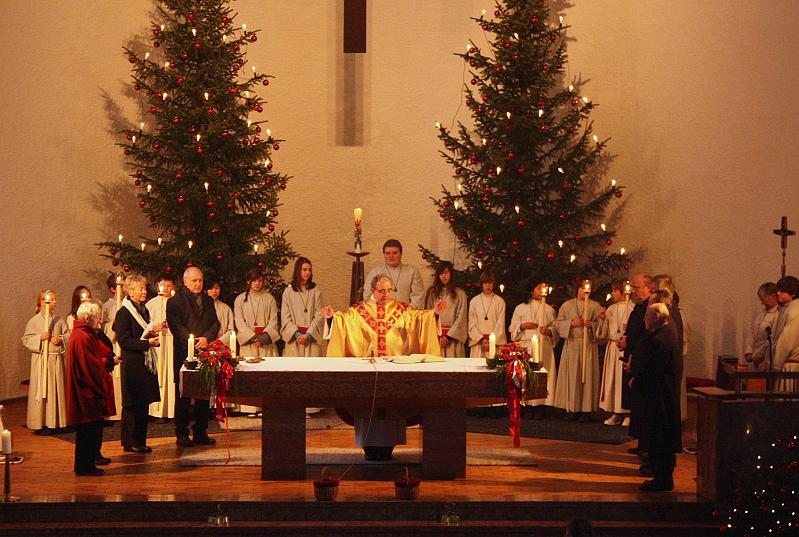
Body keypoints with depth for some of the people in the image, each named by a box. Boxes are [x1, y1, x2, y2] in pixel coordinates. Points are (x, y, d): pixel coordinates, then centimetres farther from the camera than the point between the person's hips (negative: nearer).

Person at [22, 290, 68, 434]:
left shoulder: (59, 320, 8)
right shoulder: (34, 321, -2)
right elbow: (26, 339, -3)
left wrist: (61, 339, -7)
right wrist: (40, 338, -15)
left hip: (57, 360, 4)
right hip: (41, 359, -4)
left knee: (57, 389, 5)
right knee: (43, 389, -4)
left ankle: (56, 421, 13)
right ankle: (41, 423, 0)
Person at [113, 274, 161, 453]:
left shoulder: (144, 310, 15)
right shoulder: (124, 313, -11)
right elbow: (124, 340, -17)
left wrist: (153, 331, 3)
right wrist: (146, 343, -22)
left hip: (146, 363, 8)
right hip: (132, 364, -8)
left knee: (144, 403, 10)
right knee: (132, 403, -2)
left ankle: (140, 441, 16)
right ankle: (129, 442, 5)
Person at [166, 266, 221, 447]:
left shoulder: (208, 300, 17)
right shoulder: (175, 300, -1)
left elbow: (215, 323, 11)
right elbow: (175, 325, -9)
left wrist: (206, 338, -8)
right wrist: (190, 339, -19)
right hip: (184, 353, -5)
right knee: (183, 394, -1)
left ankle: (201, 432, 15)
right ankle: (182, 434, 5)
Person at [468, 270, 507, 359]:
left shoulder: (500, 301, 5)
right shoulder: (474, 301, 8)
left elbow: (500, 324, 1)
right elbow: (472, 325, 5)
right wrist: (482, 339, -7)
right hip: (478, 342, 1)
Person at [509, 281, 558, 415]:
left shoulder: (549, 309, 12)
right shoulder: (521, 308, 11)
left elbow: (556, 328, 10)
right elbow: (513, 328, 10)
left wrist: (549, 331, -11)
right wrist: (523, 326, -9)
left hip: (544, 347, 0)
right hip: (525, 346, 0)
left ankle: (540, 407, -2)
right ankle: (527, 406, -2)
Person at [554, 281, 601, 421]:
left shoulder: (595, 306, 10)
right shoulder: (567, 305, 12)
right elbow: (559, 323, 7)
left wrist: (591, 324, -13)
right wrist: (572, 323, -9)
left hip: (589, 345, -1)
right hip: (571, 344, 1)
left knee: (587, 375, -5)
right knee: (571, 375, -3)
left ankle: (586, 409, -4)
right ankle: (572, 409, -1)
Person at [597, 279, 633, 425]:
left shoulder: (632, 308, -6)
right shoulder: (611, 309, 13)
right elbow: (603, 333, 14)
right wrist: (602, 319, -2)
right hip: (612, 347, 6)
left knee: (624, 378, -5)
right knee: (612, 378, 6)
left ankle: (628, 414, 2)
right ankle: (616, 414, 13)